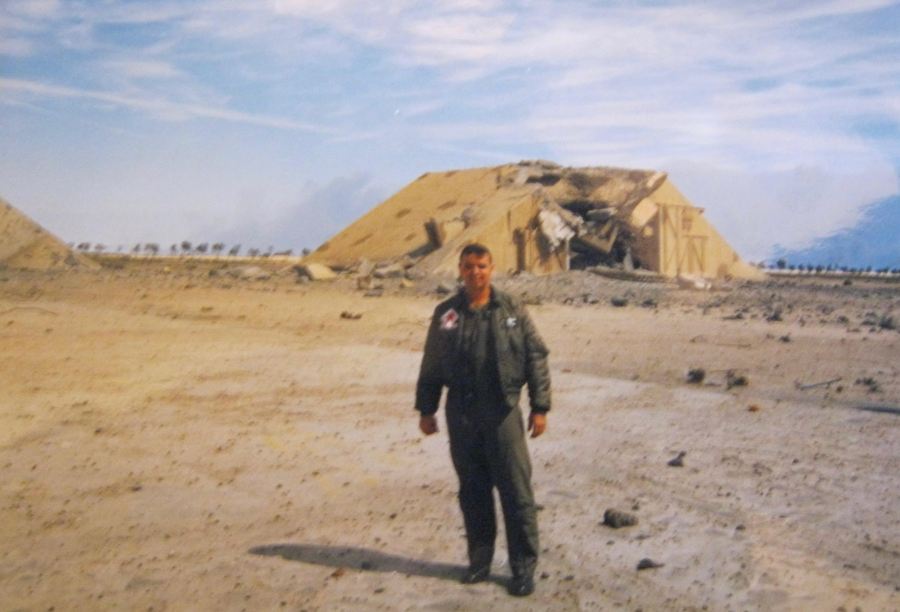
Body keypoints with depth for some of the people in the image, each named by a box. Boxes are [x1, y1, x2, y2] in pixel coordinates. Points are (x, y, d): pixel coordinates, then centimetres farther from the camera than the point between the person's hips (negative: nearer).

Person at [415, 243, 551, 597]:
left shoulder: (512, 311, 0)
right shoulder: (445, 314, 5)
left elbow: (536, 359, 0)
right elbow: (430, 365, 11)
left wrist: (540, 407, -4)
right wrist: (426, 409, 10)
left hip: (502, 412, -2)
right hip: (460, 413, 2)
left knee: (516, 491, 0)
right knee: (472, 491, 11)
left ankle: (524, 567, 10)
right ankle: (479, 560, 24)